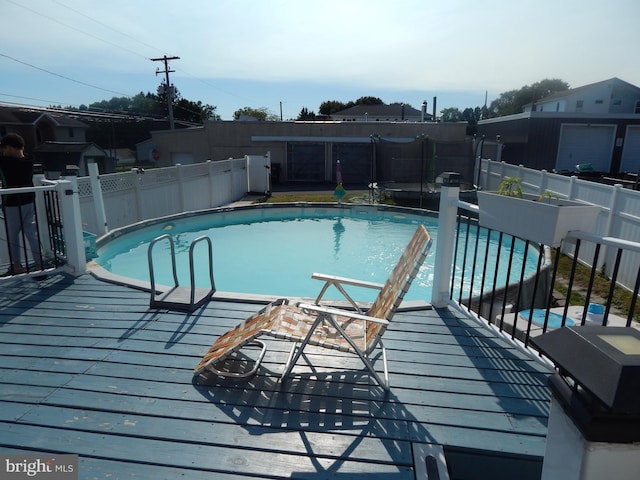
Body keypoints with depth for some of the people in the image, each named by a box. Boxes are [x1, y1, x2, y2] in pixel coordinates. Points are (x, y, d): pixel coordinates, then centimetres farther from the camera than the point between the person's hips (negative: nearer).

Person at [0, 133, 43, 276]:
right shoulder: (29, 161, 0)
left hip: (12, 205, -5)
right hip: (29, 202, 5)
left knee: (12, 236, 8)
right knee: (32, 233, 6)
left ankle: (17, 265, 15)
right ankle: (39, 263, 7)